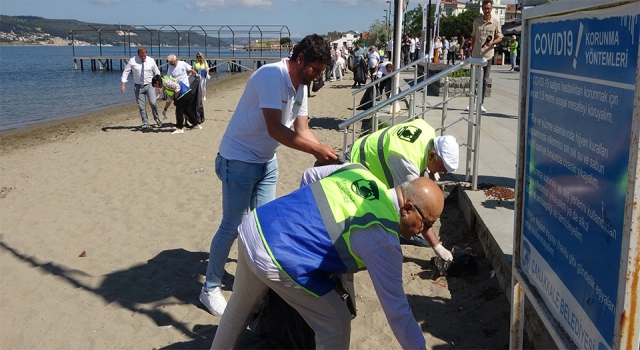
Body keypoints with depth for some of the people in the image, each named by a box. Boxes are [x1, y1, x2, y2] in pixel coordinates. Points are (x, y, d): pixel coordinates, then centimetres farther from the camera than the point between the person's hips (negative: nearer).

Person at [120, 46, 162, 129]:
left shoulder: (151, 61, -5)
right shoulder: (132, 61, -8)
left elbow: (157, 73, 7)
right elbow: (125, 72, -2)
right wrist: (123, 84, -9)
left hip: (149, 85, -1)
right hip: (138, 86, 1)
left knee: (153, 103, -16)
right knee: (141, 106, 4)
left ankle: (157, 118, 10)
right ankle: (145, 124, 17)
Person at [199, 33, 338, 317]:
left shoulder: (301, 85, 3)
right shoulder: (272, 76, -24)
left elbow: (302, 129, 2)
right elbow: (275, 129, -31)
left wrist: (324, 154, -14)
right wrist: (317, 150, -31)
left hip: (267, 162, 8)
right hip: (239, 160, -8)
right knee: (232, 227, -2)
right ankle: (210, 289, 13)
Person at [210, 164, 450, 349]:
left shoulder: (360, 172, 6)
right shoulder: (381, 239, -14)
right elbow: (396, 309, -8)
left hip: (255, 225, 9)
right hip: (274, 257, -8)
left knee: (240, 309, 32)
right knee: (336, 325, 8)